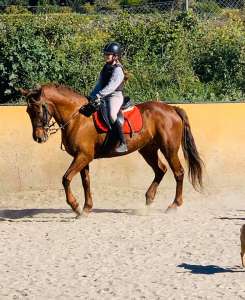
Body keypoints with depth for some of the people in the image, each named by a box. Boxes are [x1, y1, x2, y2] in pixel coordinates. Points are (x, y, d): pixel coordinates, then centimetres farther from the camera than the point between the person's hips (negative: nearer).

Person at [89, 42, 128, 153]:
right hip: (104, 97, 10)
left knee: (112, 116, -33)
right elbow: (100, 84, 19)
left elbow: (111, 86, -23)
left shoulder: (117, 70, -13)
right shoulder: (106, 68, 16)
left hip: (115, 96, -10)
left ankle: (123, 143, -35)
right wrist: (91, 96, 8)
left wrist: (98, 95, -29)